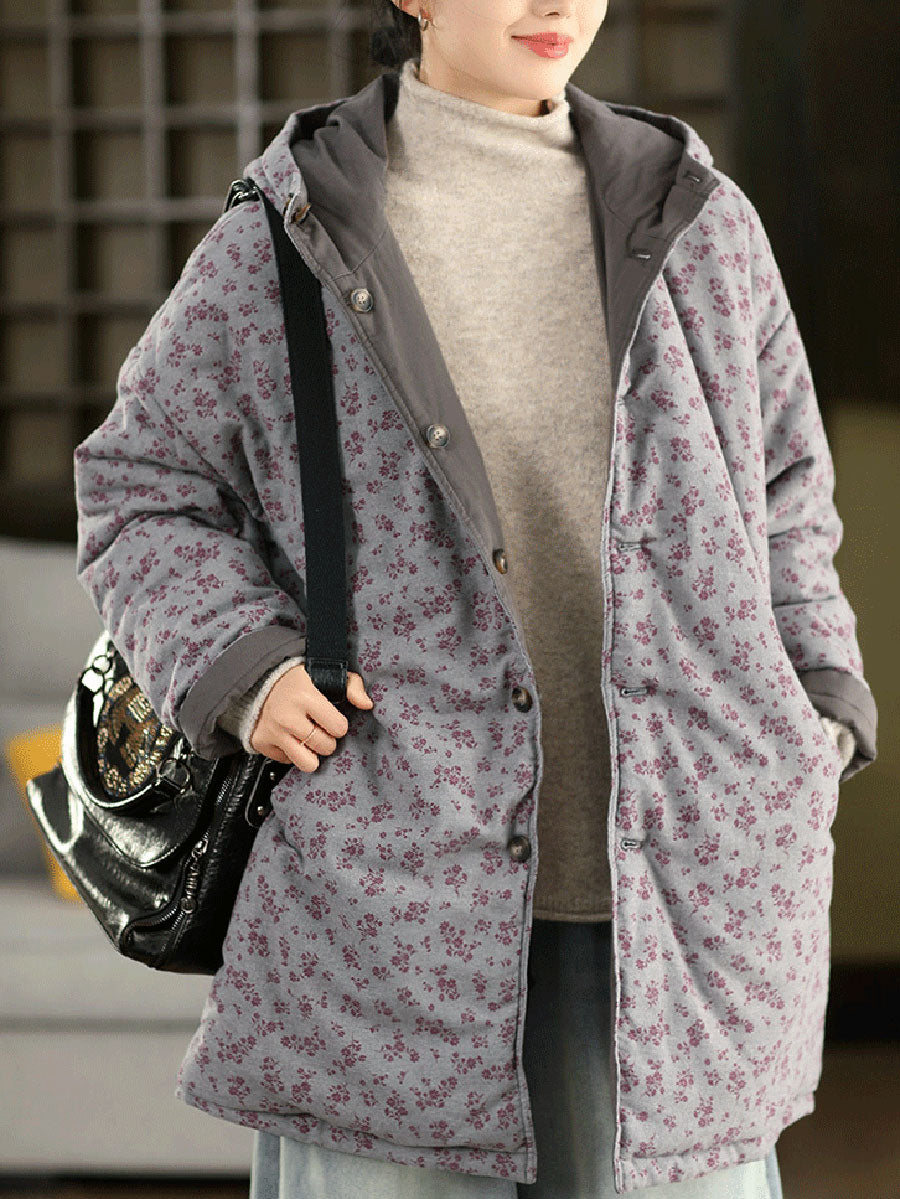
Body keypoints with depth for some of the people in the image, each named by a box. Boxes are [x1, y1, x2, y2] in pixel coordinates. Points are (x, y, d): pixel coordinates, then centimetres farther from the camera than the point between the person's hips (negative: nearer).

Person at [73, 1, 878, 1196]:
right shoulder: (280, 245, 1)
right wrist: (239, 666, -7)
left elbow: (781, 494, 19)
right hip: (395, 884, -2)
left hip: (680, 894, 2)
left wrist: (818, 710, 6)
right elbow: (142, 490, 9)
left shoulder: (696, 230, 8)